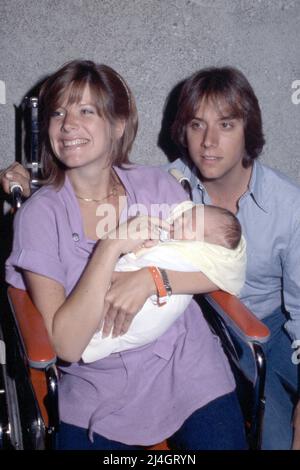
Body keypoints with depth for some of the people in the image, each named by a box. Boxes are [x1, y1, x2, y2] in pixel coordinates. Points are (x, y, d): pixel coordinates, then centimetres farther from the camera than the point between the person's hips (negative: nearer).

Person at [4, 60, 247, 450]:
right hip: (99, 397, -1)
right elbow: (66, 345, -16)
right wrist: (112, 247, -24)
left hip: (190, 376, 2)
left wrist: (150, 278, -19)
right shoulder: (38, 215, -8)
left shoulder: (157, 185, -1)